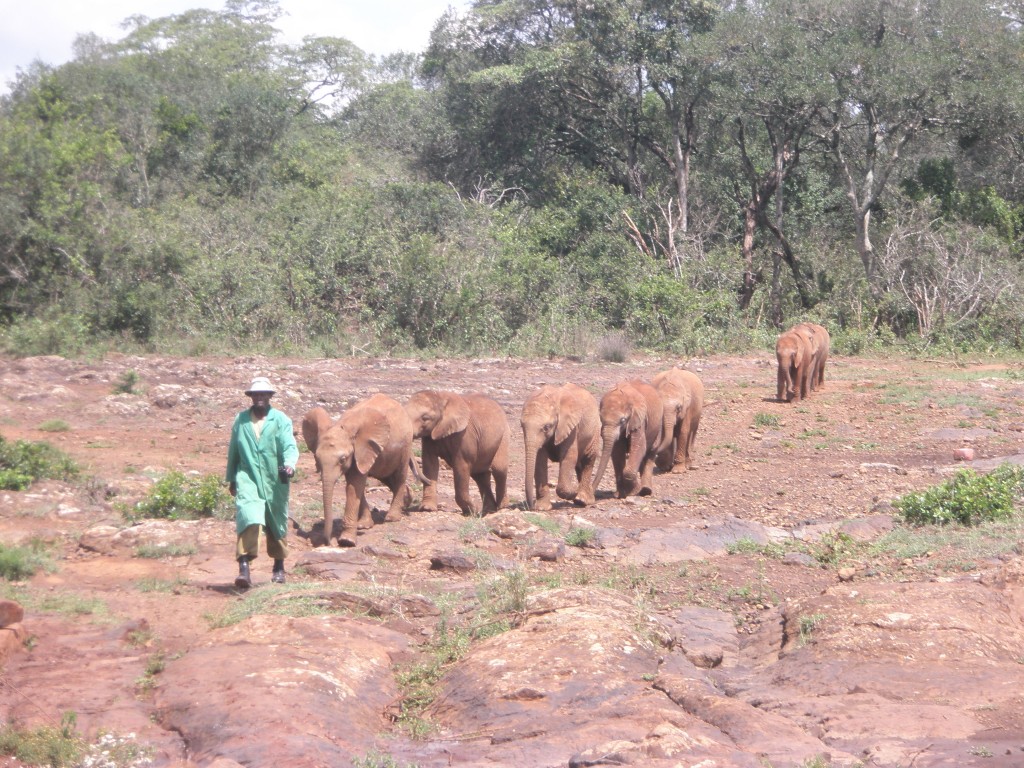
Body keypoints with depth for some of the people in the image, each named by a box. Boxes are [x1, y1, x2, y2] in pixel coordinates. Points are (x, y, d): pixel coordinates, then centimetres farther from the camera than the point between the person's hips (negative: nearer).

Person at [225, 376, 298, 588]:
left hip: (274, 481, 1)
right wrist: (231, 479, 21)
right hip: (247, 478, 0)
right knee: (248, 518, -23)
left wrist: (289, 464, -30)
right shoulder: (241, 420, 9)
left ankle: (279, 567, 32)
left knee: (276, 525, 13)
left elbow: (290, 446, -9)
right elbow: (233, 450, 17)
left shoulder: (281, 420, 2)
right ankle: (244, 568, -28)